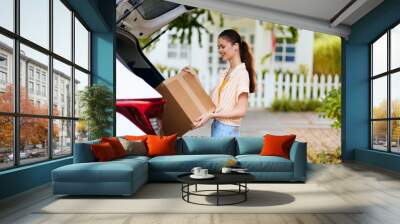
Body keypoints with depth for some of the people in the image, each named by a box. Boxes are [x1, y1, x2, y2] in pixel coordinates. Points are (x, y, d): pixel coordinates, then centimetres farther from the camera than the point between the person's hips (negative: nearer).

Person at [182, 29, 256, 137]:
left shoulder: (241, 73, -11)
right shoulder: (224, 73, 14)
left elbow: (241, 111, -17)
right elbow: (212, 100, 10)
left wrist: (211, 115, -23)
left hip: (226, 129, -7)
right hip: (217, 126, 8)